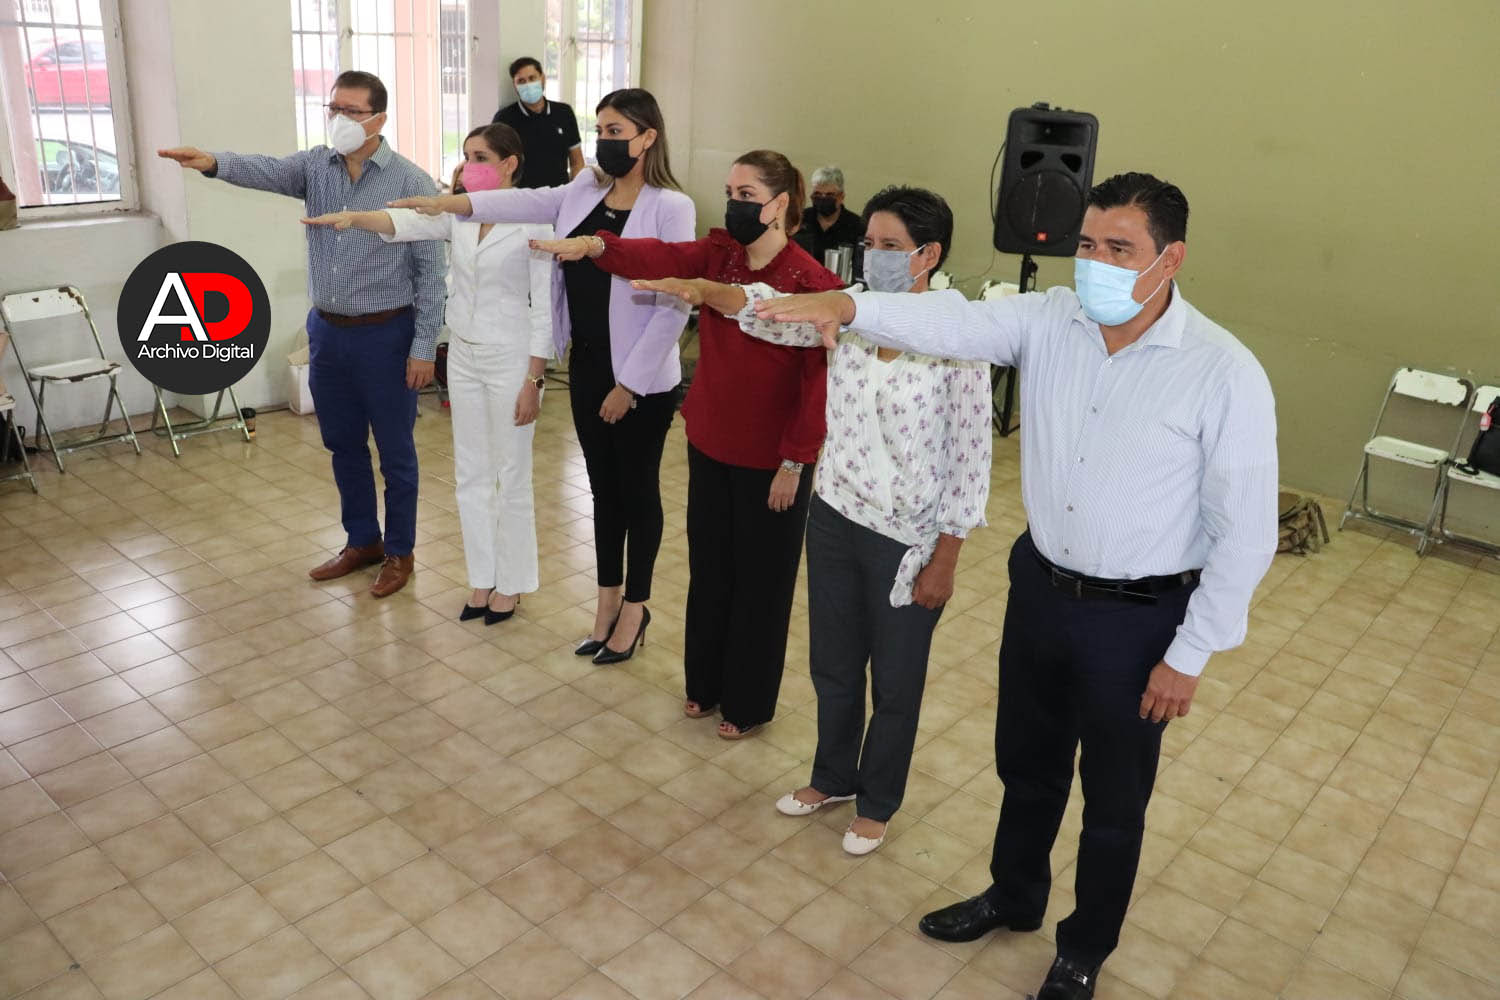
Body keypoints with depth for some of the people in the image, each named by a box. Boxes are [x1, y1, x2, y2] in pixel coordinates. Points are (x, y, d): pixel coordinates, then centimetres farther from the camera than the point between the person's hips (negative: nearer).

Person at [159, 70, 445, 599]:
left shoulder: (411, 181, -9)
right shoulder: (314, 166, 4)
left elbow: (430, 269, -10)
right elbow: (264, 170, -16)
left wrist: (424, 347, -13)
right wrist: (214, 162, -39)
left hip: (386, 335, -5)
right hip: (327, 331, 5)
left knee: (395, 452, 6)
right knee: (343, 445, 17)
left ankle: (399, 552, 23)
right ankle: (362, 541, 34)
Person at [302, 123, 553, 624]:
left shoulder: (533, 222, -13)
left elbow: (544, 307, -14)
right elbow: (403, 223, -11)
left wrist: (534, 380, -15)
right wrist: (352, 216, -31)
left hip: (510, 358, -6)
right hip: (462, 355, 7)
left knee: (511, 478, 5)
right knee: (470, 475, 13)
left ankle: (510, 584, 21)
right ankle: (482, 579, 27)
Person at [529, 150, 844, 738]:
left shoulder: (812, 283, -15)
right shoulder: (718, 255, 1)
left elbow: (819, 382, -15)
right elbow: (660, 258, -15)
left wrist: (795, 462, -15)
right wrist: (595, 245, -33)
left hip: (771, 458, -5)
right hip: (710, 443, 6)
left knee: (761, 580, 9)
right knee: (708, 568, 18)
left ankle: (749, 704, 28)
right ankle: (705, 684, 37)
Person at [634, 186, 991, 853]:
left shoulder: (958, 342, -17)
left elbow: (969, 460, -14)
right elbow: (771, 314, -13)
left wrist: (944, 562, -11)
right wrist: (706, 290, -34)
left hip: (908, 541, -5)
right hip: (835, 518, 5)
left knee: (895, 684, 14)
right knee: (832, 665, 21)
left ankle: (876, 803, 38)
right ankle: (833, 777, 46)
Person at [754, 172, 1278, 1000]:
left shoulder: (1224, 373, -19)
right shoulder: (1048, 321, -7)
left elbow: (1245, 533, -15)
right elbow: (954, 323, -22)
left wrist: (1190, 656, -12)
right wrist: (846, 305, -40)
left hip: (1139, 619, -4)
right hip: (1041, 587, 4)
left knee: (1113, 801, 17)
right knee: (1025, 766, 24)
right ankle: (1013, 895, 52)